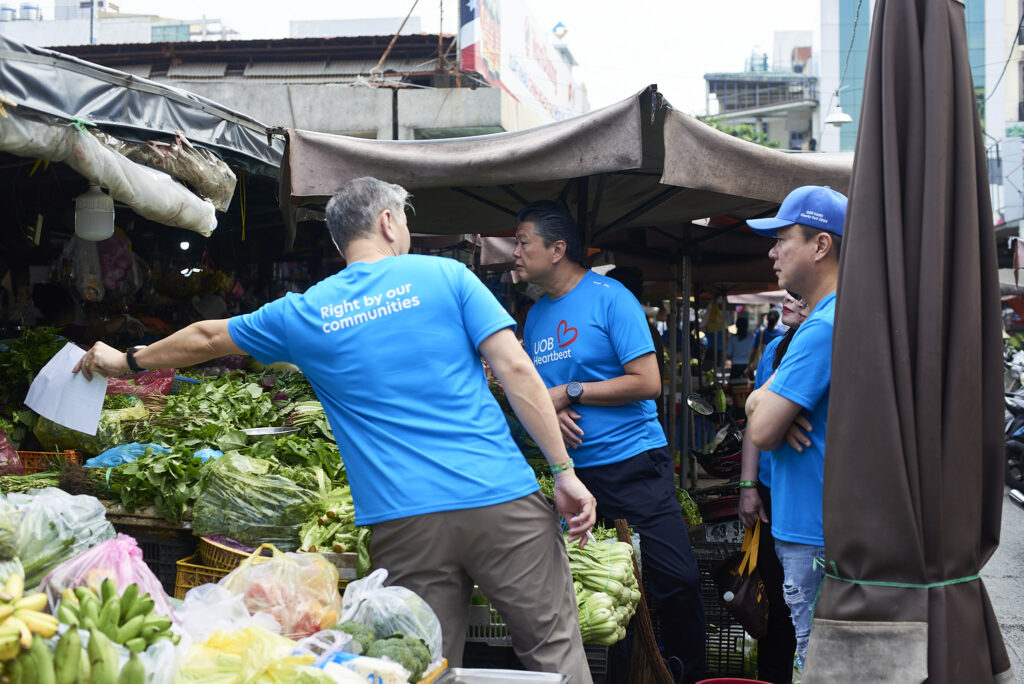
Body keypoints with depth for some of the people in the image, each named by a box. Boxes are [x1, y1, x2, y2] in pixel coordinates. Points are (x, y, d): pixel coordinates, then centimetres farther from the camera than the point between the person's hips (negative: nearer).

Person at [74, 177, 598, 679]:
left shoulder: (304, 313, 12)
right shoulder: (446, 276, 5)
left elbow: (207, 338, 27)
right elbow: (516, 369, -4)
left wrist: (124, 361, 43)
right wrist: (565, 471, -1)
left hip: (404, 523, 2)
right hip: (503, 500, -1)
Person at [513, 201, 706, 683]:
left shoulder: (609, 297, -6)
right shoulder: (535, 316, 13)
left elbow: (647, 383, -12)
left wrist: (570, 393, -11)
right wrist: (551, 412, -2)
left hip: (633, 462, -6)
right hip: (572, 469, 6)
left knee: (678, 580, -10)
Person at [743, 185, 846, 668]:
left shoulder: (825, 327, -19)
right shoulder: (844, 315, 14)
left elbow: (761, 432, -22)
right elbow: (755, 404, 15)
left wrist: (769, 410, -1)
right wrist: (771, 405, -8)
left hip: (817, 540, -10)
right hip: (820, 529, 10)